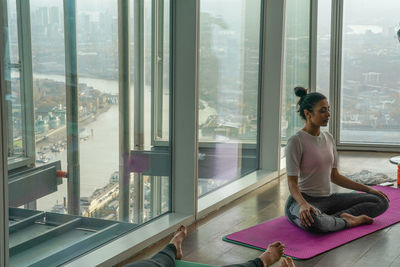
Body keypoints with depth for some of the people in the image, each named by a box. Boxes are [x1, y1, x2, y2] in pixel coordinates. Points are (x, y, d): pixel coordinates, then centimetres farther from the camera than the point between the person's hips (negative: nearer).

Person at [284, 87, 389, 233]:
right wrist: (303, 204, -37)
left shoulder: (328, 138, 10)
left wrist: (367, 189, 13)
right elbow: (292, 183, -17)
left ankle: (334, 217, -18)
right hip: (304, 199, -7)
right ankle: (348, 221, -17)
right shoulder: (296, 142, -13)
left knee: (381, 201, -2)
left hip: (328, 199, 8)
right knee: (311, 220, -44)